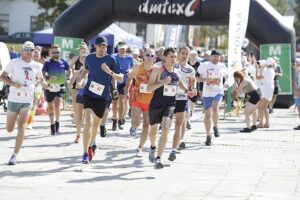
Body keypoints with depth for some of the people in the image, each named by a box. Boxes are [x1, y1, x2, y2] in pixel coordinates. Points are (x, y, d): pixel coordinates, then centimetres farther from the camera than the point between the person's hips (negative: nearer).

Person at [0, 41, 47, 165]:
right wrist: (13, 83, -19)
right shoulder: (14, 62, -2)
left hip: (27, 100, 1)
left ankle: (15, 155, -13)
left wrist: (44, 83, -2)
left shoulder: (36, 66, 7)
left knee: (21, 126, -16)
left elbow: (41, 80, 22)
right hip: (13, 99, 0)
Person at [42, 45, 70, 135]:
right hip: (49, 88, 0)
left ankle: (57, 123, 6)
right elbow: (43, 74, -11)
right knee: (50, 107, 8)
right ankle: (52, 125, 23)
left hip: (60, 88, 0)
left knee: (57, 106, -16)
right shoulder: (48, 63, -3)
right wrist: (48, 78, -29)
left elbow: (69, 71, 20)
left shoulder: (63, 63, 3)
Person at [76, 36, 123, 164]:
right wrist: (80, 80, 6)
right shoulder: (89, 58, 2)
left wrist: (110, 72, -26)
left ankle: (90, 147, 40)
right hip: (89, 93, 0)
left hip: (102, 96, 0)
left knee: (96, 124, 13)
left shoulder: (110, 60, -7)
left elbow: (120, 79, -9)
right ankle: (85, 153, -19)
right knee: (88, 121, -19)